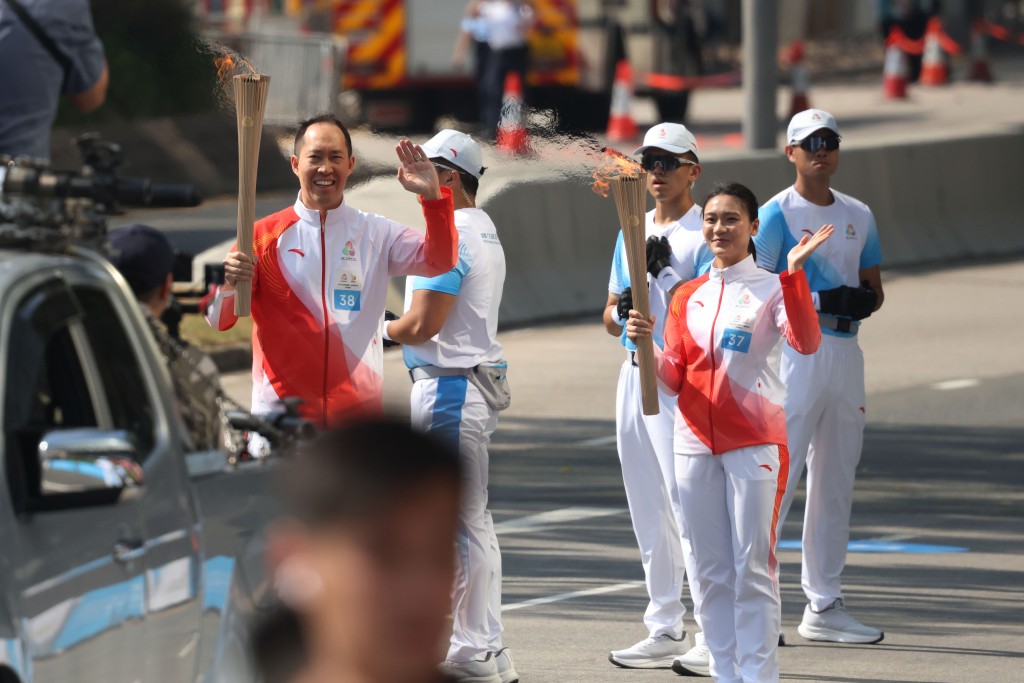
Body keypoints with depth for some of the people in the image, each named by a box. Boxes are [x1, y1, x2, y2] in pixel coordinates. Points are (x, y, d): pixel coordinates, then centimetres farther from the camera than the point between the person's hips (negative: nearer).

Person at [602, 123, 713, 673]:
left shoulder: (705, 233, -7)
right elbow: (610, 315, 20)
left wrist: (666, 271, -23)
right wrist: (621, 311, -1)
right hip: (634, 374, 8)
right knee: (648, 511, 11)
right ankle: (665, 630, 18)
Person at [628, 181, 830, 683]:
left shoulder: (772, 289, -3)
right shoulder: (688, 297, 11)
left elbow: (806, 341, -22)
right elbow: (674, 378, 9)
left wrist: (794, 272, -30)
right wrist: (646, 344, -9)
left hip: (754, 441, -5)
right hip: (696, 443, 5)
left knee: (753, 568, -5)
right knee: (711, 571, 8)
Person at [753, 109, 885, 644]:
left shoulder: (858, 215, 15)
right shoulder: (777, 214, -5)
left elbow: (873, 289, 18)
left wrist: (862, 301, -6)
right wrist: (819, 301, -20)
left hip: (845, 352, 7)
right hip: (796, 348, -7)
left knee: (836, 480, 10)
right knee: (779, 474, -12)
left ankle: (823, 607, 16)